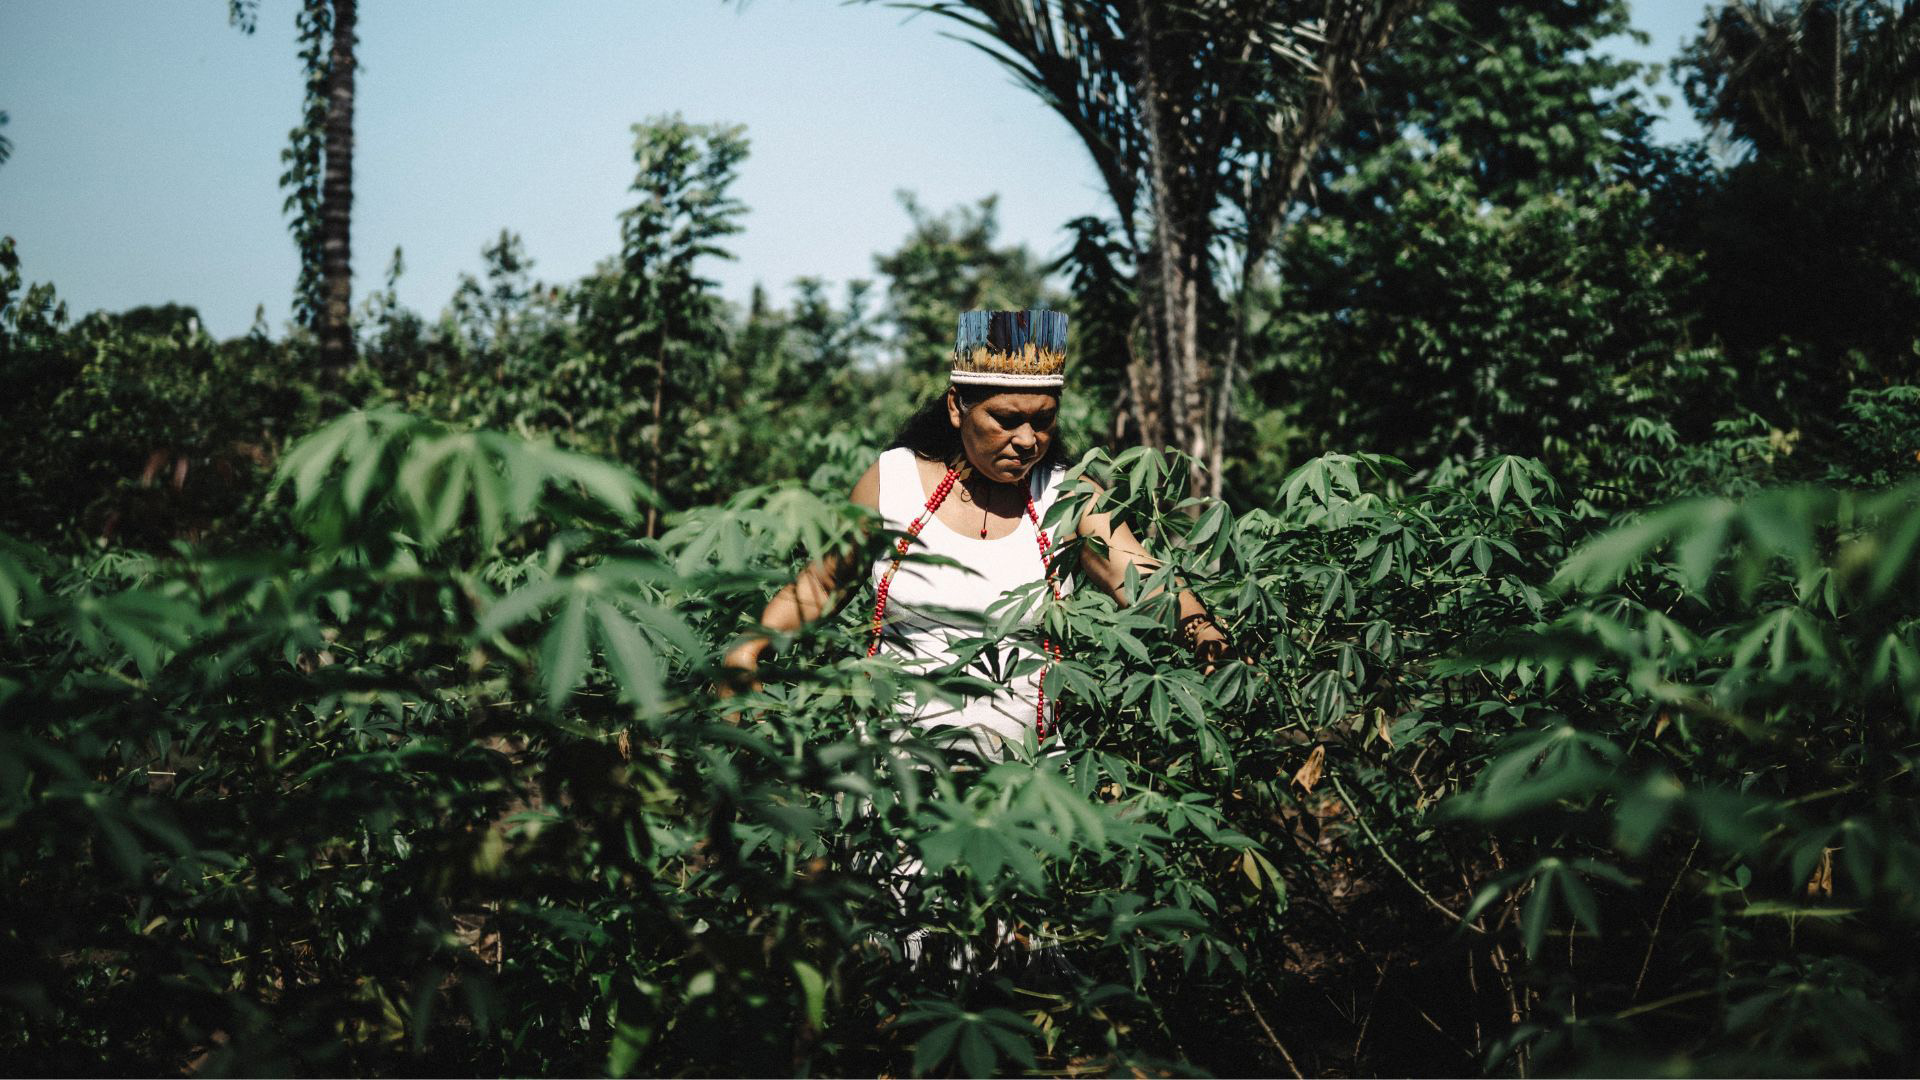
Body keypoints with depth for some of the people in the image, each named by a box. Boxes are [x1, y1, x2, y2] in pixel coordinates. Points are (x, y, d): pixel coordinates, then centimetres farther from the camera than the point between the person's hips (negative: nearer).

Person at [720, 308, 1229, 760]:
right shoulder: (893, 482, 3)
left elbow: (1141, 577, -13)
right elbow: (822, 582, 15)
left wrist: (1204, 632, -32)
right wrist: (752, 644, 0)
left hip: (1026, 762, 0)